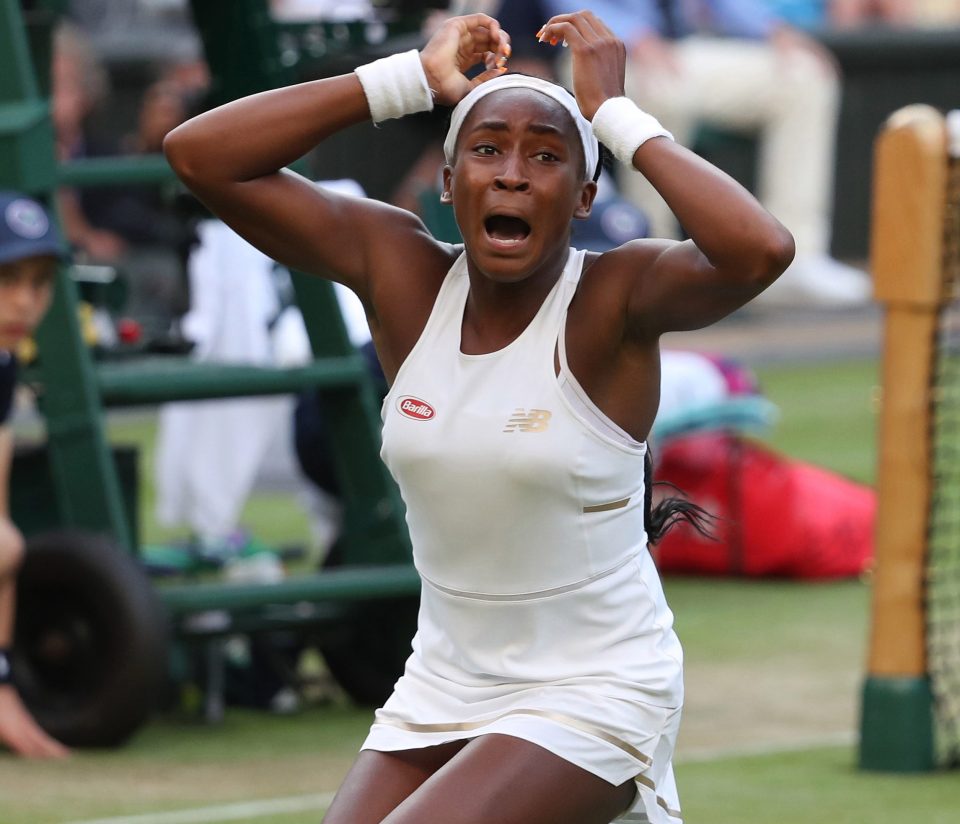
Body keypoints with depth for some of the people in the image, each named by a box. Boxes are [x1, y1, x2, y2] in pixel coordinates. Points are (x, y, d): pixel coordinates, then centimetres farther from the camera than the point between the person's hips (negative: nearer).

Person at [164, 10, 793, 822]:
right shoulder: (400, 273, -5)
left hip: (592, 694, -6)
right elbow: (200, 155, -9)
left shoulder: (613, 298, -17)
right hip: (444, 685, 6)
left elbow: (759, 250, -38)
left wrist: (615, 114, -26)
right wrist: (414, 78, -12)